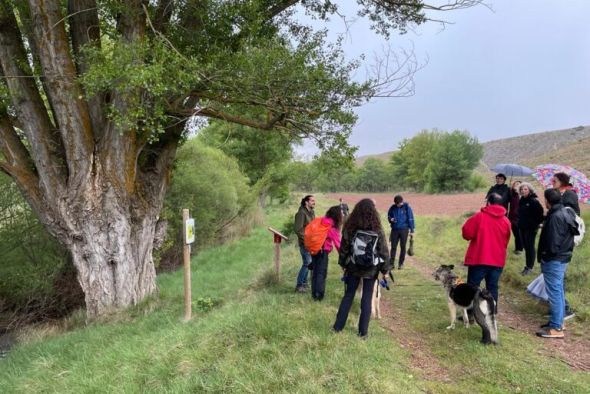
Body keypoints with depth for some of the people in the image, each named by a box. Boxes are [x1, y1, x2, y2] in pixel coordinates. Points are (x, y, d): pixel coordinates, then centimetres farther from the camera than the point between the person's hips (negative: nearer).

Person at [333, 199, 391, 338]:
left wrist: (343, 264, 14)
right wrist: (385, 269, 3)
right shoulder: (377, 230, -13)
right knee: (367, 299, 9)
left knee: (348, 295, 14)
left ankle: (338, 326, 21)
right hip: (371, 269, -2)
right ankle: (363, 331, 16)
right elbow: (383, 251, -7)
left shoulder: (350, 228, -8)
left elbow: (344, 248, 1)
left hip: (353, 267, 2)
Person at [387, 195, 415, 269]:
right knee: (393, 246, 2)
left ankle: (401, 263, 14)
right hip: (394, 229, 2)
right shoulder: (392, 208, 3)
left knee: (403, 247, 4)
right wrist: (391, 219, -9)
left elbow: (411, 219, -3)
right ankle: (391, 263, 7)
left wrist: (412, 230, -4)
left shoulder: (407, 207, -5)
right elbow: (389, 216, 15)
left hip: (404, 229, -2)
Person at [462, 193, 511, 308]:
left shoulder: (479, 216, -9)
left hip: (478, 259, -3)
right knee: (492, 288, 12)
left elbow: (467, 233, -8)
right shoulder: (506, 221, 4)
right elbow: (506, 242, 11)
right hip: (497, 261, 4)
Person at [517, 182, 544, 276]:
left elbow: (540, 213, -18)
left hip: (531, 228, -7)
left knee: (530, 247, -2)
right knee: (525, 246, 12)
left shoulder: (534, 201, -15)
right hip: (522, 227, 7)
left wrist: (537, 224, -14)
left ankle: (530, 267, 6)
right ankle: (527, 265, 21)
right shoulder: (522, 200, 9)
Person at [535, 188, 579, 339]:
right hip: (563, 258, 10)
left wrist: (545, 256, -9)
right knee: (559, 291, 18)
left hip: (554, 260, -10)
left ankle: (556, 328, 2)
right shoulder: (566, 212, 9)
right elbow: (569, 235, 16)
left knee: (555, 292, -4)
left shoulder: (556, 216, -22)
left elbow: (553, 242, -22)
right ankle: (559, 321, 28)